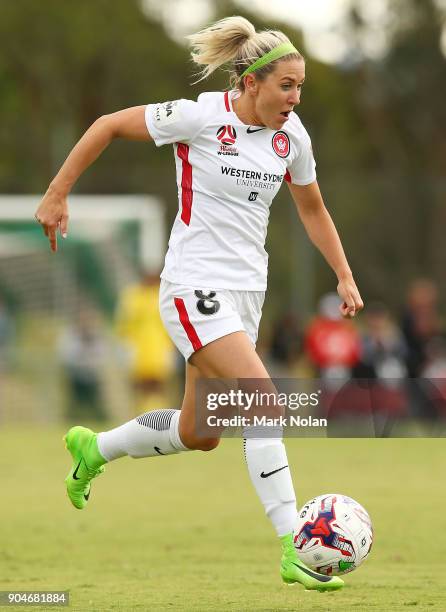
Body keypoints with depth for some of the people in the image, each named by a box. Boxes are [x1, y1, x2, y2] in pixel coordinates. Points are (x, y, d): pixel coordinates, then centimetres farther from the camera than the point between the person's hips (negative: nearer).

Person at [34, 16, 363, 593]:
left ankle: (93, 448, 40)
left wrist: (345, 277, 13)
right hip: (196, 288, -7)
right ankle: (294, 551, -20)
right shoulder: (200, 118, -15)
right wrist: (56, 194, -3)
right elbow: (109, 125, -5)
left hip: (246, 292, 7)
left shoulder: (290, 135, 3)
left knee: (199, 434, 14)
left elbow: (312, 209, 19)